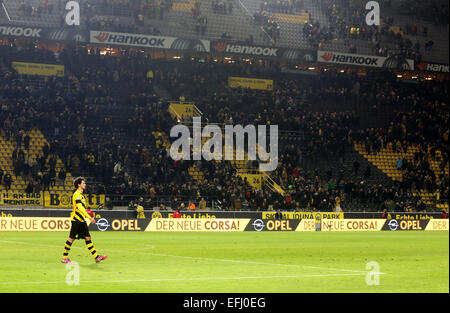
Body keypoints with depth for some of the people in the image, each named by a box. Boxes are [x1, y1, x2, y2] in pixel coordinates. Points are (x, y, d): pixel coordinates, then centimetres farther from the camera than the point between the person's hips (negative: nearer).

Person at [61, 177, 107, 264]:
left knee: (88, 238, 4)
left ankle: (96, 257, 0)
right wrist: (90, 217, -30)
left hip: (81, 220, 9)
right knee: (71, 238, -3)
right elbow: (80, 208, -26)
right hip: (76, 220, -9)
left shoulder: (80, 194, 17)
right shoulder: (77, 195, -15)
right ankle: (64, 258, 5)